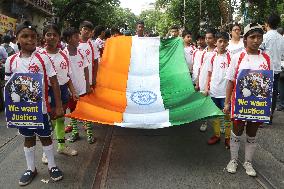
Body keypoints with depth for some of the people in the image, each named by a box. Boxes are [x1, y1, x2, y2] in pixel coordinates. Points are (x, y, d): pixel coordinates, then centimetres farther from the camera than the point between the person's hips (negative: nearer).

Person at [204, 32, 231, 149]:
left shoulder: (229, 57, -7)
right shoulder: (213, 57, 5)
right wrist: (207, 87, 4)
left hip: (225, 92, -4)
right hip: (213, 91, 4)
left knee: (227, 115, 7)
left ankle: (227, 137, 22)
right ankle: (216, 135, 31)